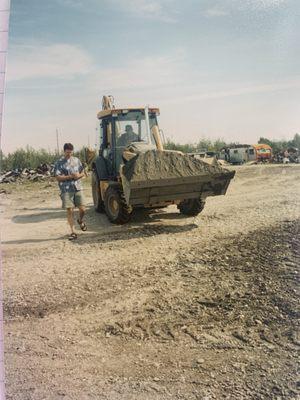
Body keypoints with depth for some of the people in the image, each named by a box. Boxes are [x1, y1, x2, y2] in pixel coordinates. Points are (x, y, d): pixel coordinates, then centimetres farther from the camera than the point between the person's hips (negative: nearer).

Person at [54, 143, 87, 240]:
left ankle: (80, 220, 35)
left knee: (82, 209, 0)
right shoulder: (59, 163, -1)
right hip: (66, 190, -3)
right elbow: (58, 177, -7)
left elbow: (83, 173, 16)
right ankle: (73, 232, 5)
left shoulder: (76, 160, 10)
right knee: (69, 210, -4)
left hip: (78, 188, 3)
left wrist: (79, 175, -7)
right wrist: (70, 176, -18)